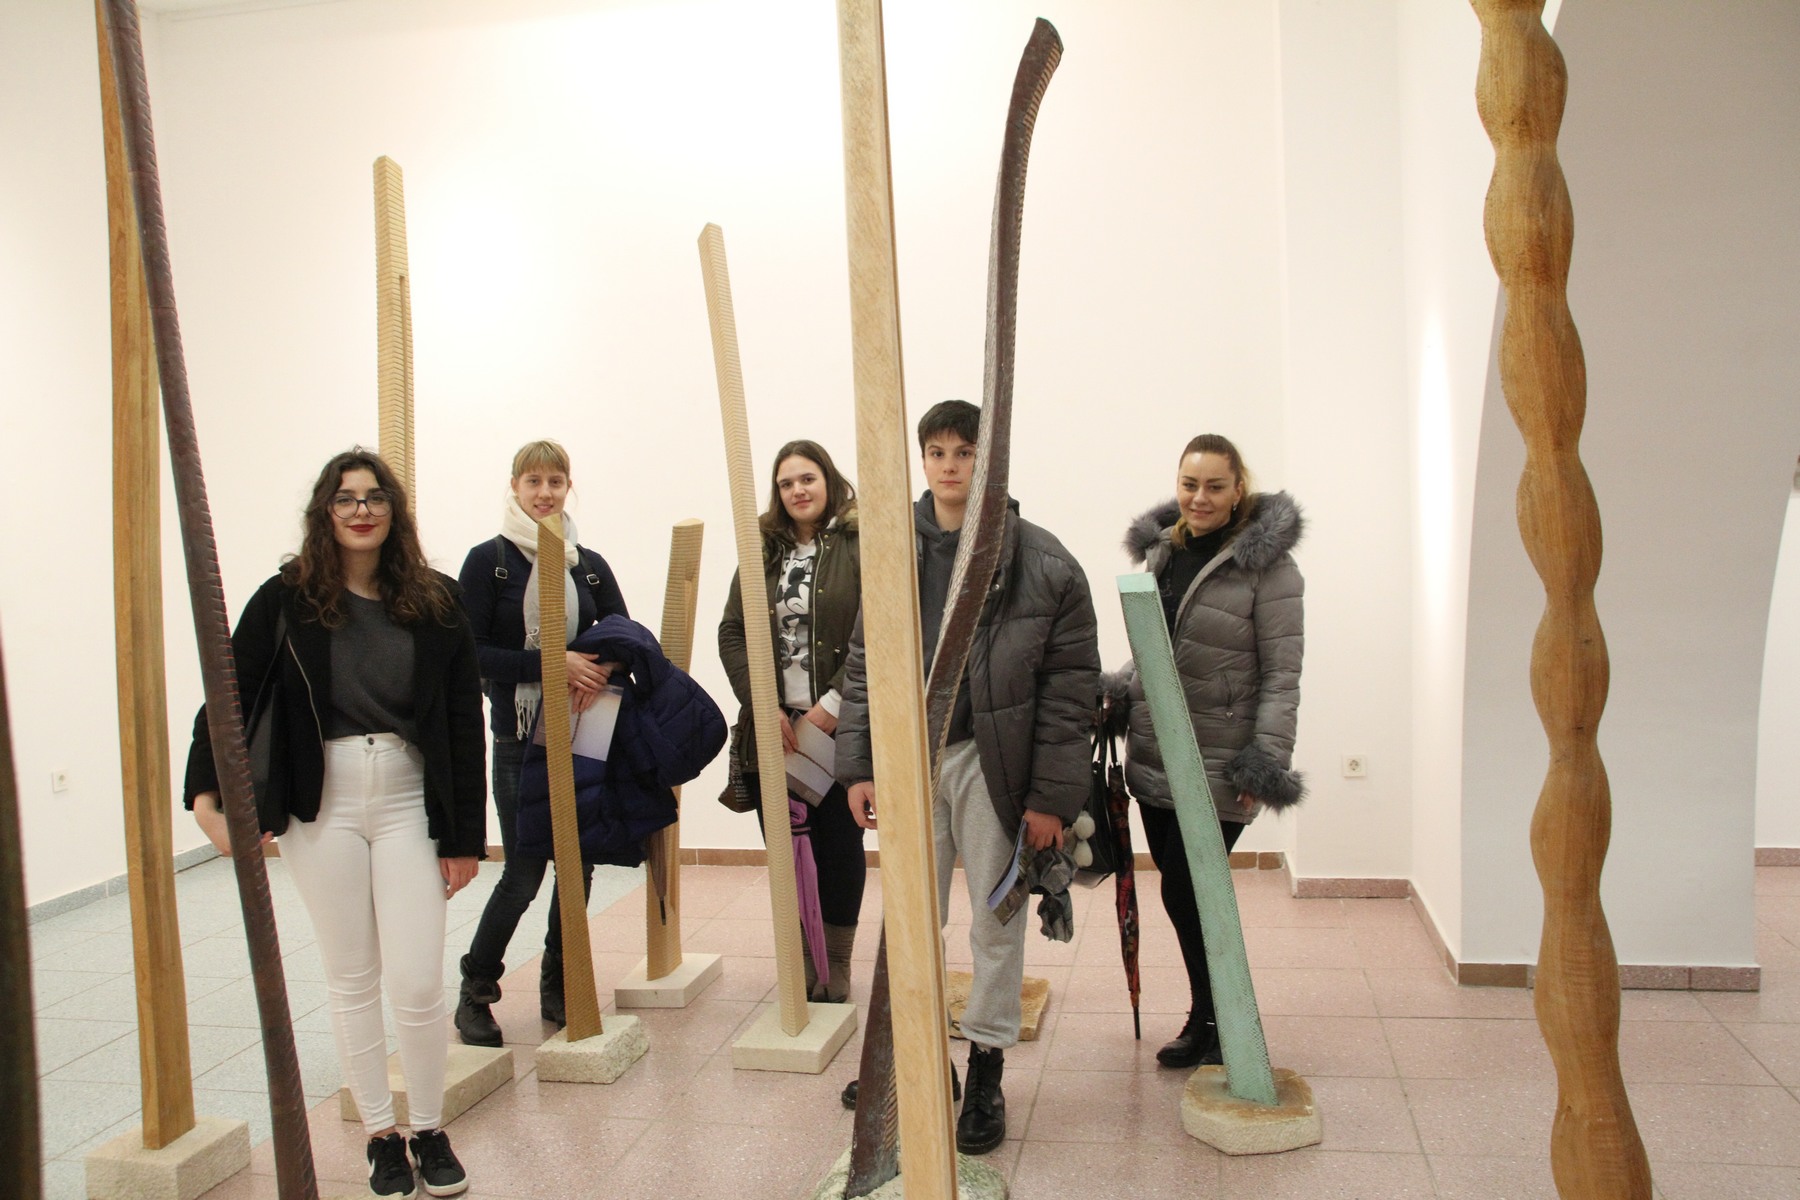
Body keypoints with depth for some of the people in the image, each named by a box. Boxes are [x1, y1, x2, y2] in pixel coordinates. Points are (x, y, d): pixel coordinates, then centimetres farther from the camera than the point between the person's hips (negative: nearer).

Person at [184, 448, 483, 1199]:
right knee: (351, 980, 10)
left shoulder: (435, 600, 0)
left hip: (409, 804, 0)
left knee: (417, 983, -2)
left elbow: (465, 722, 0)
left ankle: (430, 1131, 20)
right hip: (321, 807, 0)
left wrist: (465, 834, -1)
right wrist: (206, 793, -18)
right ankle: (380, 1135, 26)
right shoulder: (288, 599, -2)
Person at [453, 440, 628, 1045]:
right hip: (521, 738, -4)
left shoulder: (589, 564, 9)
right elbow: (471, 653, -9)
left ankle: (559, 989, 25)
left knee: (579, 864, 7)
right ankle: (475, 990, 19)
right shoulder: (488, 560, -2)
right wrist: (549, 662, -19)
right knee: (524, 873, -3)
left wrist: (602, 667, -12)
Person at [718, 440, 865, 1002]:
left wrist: (833, 704, -15)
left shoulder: (860, 547, -2)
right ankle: (804, 963, 21)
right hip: (774, 728, 3)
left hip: (841, 726, -3)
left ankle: (836, 966, 21)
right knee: (785, 848, 5)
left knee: (840, 847, 5)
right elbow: (732, 633, 5)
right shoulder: (762, 553, 11)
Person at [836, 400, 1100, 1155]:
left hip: (992, 763, -3)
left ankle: (986, 1072, 26)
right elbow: (864, 666, 7)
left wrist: (1052, 796, -10)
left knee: (996, 919, 9)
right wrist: (858, 766, 1)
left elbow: (1071, 686, -8)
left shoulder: (1042, 562, -8)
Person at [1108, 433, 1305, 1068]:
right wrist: (1115, 695, 2)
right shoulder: (1161, 551, 10)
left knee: (1187, 893, -3)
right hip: (1154, 755, 6)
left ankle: (1210, 1024, 19)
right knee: (1183, 893, 13)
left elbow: (1281, 675, -11)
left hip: (1218, 765, -6)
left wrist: (1265, 768, -17)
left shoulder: (1266, 564, -9)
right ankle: (1213, 1019, 30)